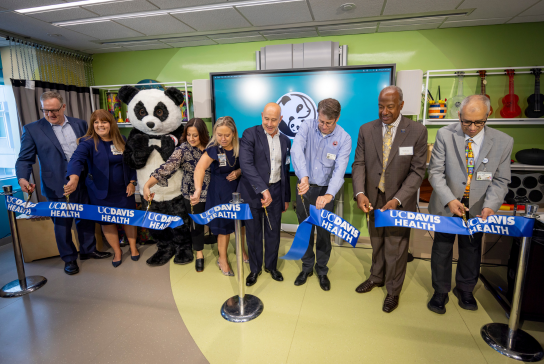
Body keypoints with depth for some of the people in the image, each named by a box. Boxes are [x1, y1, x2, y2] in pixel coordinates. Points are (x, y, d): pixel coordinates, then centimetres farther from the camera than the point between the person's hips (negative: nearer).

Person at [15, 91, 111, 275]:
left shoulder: (80, 124, 5)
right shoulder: (32, 129, -2)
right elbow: (25, 159, -2)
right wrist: (22, 177, -19)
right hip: (57, 186, -2)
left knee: (86, 219, 14)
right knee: (62, 223, 9)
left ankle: (88, 250, 33)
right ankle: (69, 258, 26)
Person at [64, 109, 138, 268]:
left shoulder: (122, 141, 3)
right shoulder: (88, 142, -10)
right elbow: (77, 159, -28)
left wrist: (132, 182, 1)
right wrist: (74, 178, -48)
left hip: (124, 190, 2)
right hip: (101, 192, -2)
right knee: (107, 221, 9)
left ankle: (133, 247, 32)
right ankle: (117, 251, 30)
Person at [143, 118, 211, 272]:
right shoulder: (183, 150, -14)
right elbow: (166, 168, -24)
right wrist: (147, 185, -35)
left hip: (211, 192, 2)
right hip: (192, 194, -1)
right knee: (196, 223, 11)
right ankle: (199, 254, 32)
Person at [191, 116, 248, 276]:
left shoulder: (240, 146, -7)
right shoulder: (213, 148, -19)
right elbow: (200, 167, -34)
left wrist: (239, 172, -16)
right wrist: (198, 190, -49)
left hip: (238, 187, 4)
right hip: (220, 192, -4)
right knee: (225, 225, 6)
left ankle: (242, 250, 41)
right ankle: (222, 259, 29)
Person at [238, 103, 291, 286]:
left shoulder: (285, 141, 8)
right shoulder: (250, 134, -8)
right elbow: (246, 164, -21)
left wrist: (286, 198, 15)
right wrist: (263, 189, -28)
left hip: (275, 192, 4)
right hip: (252, 192, -3)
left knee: (274, 232, 12)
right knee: (253, 233, 9)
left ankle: (271, 265, 35)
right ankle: (255, 268, 30)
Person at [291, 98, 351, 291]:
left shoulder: (344, 138, -12)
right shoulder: (307, 126, -10)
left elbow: (339, 170, -22)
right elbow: (296, 150, -28)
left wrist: (328, 195, -38)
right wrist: (304, 176, -44)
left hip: (325, 190, -1)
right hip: (304, 187, 1)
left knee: (324, 231, 10)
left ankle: (322, 270, 31)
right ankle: (306, 267, 33)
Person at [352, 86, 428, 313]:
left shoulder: (417, 131, -11)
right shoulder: (366, 130, -3)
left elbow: (417, 171, -12)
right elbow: (359, 164, -5)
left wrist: (397, 200, -23)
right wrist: (360, 193, -21)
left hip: (400, 201, -3)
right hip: (373, 199, 3)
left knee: (396, 249, 9)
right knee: (376, 243, 21)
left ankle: (393, 290, 32)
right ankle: (376, 277, 45)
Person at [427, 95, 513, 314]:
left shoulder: (503, 142, -7)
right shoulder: (445, 135, -11)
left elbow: (500, 180, -4)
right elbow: (436, 172, -12)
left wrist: (490, 206, -20)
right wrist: (449, 200, -24)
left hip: (477, 208, 2)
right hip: (446, 205, -1)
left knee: (471, 251, 17)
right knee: (442, 249, 10)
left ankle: (465, 289, 41)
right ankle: (441, 292, 30)